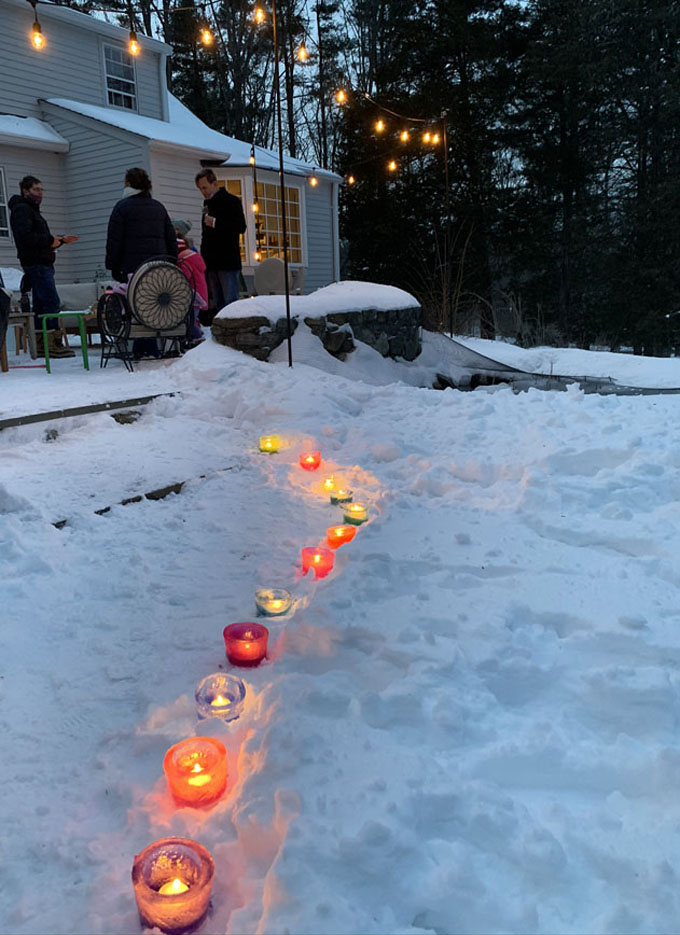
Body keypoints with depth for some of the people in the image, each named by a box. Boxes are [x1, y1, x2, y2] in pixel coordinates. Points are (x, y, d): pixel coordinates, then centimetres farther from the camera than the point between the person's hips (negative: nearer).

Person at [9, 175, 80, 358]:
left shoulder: (32, 210, 27)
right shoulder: (21, 209, -5)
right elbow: (25, 237, -20)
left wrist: (61, 240, 14)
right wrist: (50, 240, -15)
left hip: (42, 263, 10)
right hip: (36, 263, -10)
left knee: (41, 304, 8)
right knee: (52, 302, -16)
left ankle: (39, 344, 10)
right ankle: (53, 344, -18)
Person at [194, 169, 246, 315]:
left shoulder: (231, 201, -3)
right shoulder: (207, 203, 19)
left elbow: (241, 227, -12)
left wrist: (215, 223, -20)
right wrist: (204, 256, 14)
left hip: (228, 261, -7)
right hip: (211, 262, 7)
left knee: (230, 301, -10)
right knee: (217, 302, 7)